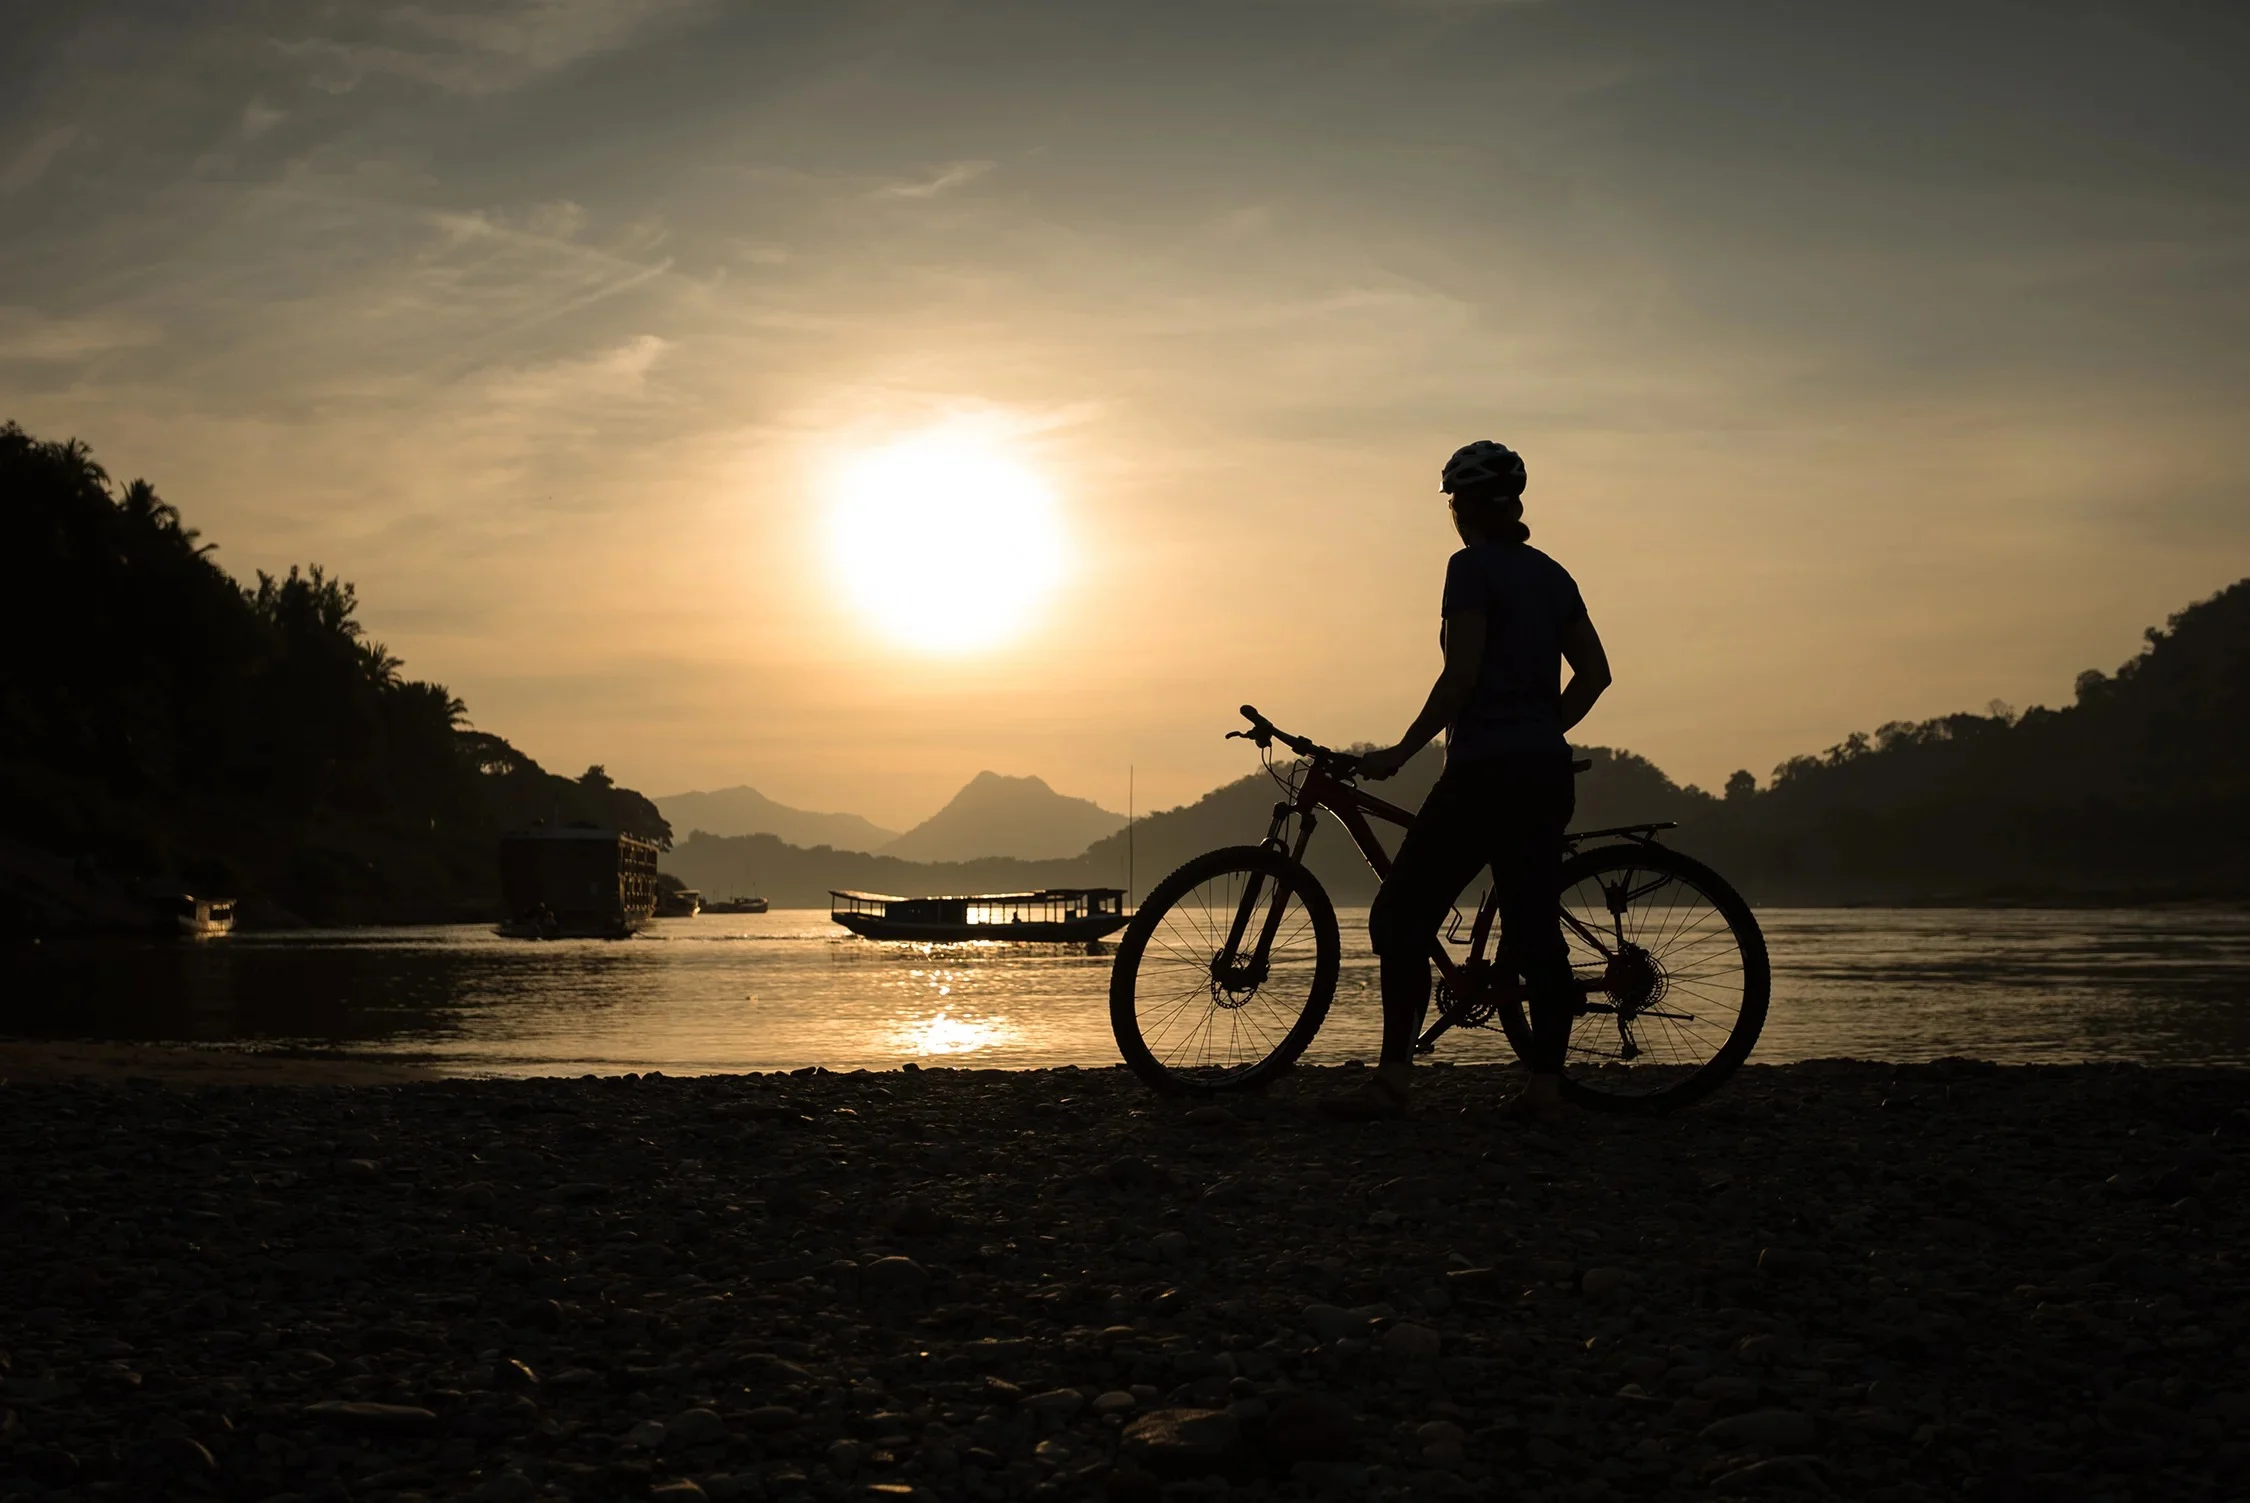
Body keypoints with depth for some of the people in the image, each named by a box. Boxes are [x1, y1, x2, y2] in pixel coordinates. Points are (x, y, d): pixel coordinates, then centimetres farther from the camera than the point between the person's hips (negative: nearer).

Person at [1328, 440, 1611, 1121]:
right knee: (1535, 930, 8)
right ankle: (1545, 1084, 5)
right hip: (1547, 773, 8)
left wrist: (1401, 752, -8)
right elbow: (1594, 673, 14)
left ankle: (1391, 1082, -8)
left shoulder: (1472, 567, -8)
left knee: (1401, 919, -3)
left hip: (1484, 771, -8)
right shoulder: (1550, 574, 14)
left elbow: (1459, 677, -14)